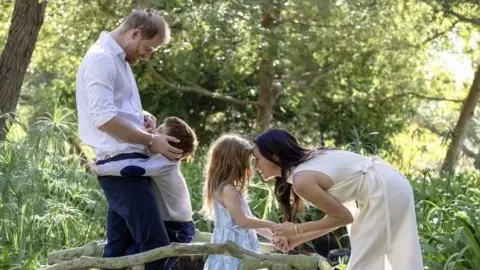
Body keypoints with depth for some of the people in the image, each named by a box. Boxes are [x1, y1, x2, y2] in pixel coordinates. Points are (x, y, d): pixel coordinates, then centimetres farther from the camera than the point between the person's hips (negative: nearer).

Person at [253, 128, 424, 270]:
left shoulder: (302, 181, -18)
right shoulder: (307, 163, 11)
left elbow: (344, 217, -9)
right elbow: (337, 214, 14)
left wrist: (297, 230, -3)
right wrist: (298, 239, 15)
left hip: (384, 192, -10)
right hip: (390, 186, 10)